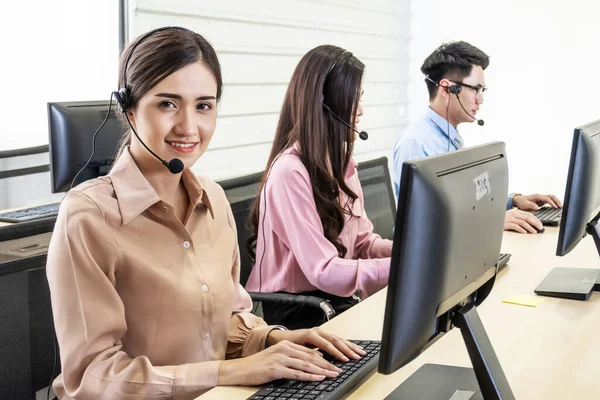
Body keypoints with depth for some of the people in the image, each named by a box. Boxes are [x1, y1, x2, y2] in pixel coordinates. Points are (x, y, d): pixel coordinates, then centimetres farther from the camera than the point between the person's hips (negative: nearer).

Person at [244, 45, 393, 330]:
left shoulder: (338, 161, 9)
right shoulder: (290, 172, -21)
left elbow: (362, 242, 9)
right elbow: (325, 272, -24)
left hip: (337, 300, 8)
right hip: (298, 312, -8)